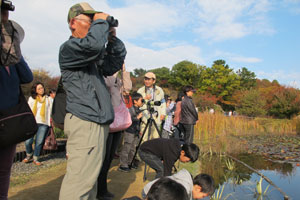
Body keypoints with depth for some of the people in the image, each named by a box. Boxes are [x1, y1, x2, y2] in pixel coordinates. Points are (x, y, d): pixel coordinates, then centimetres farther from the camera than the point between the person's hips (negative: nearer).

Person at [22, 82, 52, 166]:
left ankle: (35, 159, 14)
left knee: (39, 142, -3)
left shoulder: (48, 99, 13)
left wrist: (49, 123, 6)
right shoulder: (31, 98, 13)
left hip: (43, 123, 0)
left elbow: (49, 111, 12)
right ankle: (29, 155, 22)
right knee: (28, 141, -6)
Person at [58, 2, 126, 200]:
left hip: (98, 121, 10)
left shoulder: (93, 55, 22)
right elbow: (92, 44, -26)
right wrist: (101, 21, -9)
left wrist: (112, 38, 9)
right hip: (85, 122, -9)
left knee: (90, 175, 16)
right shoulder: (68, 48, -6)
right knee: (80, 179, -9)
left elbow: (114, 64, 19)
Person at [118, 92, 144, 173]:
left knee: (133, 148, 14)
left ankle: (129, 162, 25)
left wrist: (139, 130, 23)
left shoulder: (138, 109, 13)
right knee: (126, 148, -6)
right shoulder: (131, 109, -14)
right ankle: (123, 165, -2)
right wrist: (137, 117, -25)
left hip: (136, 132, 9)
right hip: (130, 132, -9)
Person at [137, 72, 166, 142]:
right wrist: (144, 99, -15)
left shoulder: (159, 90, 11)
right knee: (145, 139, -6)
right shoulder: (140, 91, 5)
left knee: (156, 138, 4)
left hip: (156, 118, 2)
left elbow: (163, 102, 20)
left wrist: (163, 113, 9)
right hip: (145, 118, -2)